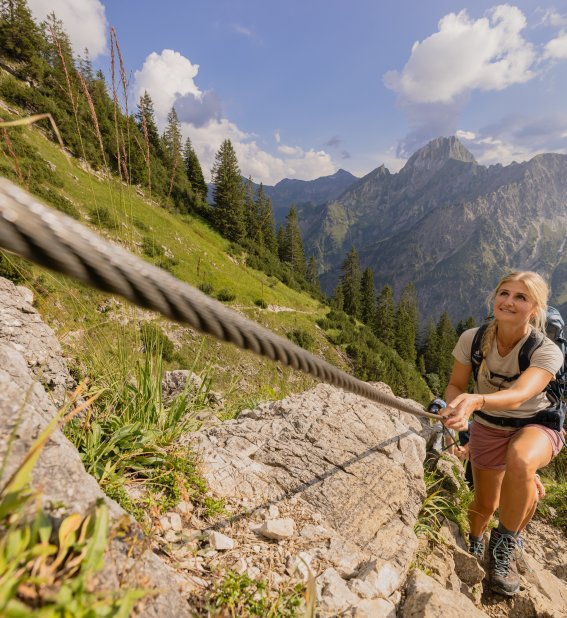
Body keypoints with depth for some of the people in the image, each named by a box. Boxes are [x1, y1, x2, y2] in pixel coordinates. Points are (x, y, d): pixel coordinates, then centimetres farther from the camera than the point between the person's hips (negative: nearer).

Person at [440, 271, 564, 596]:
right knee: (485, 504, 12)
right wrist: (456, 407, -31)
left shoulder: (547, 351, -26)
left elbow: (519, 395, -44)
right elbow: (455, 385, -7)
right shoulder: (473, 339, -18)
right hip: (488, 428, 3)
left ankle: (504, 545, -11)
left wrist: (475, 400, -63)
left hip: (536, 426, -2)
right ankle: (474, 547, 50)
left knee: (520, 462, -38)